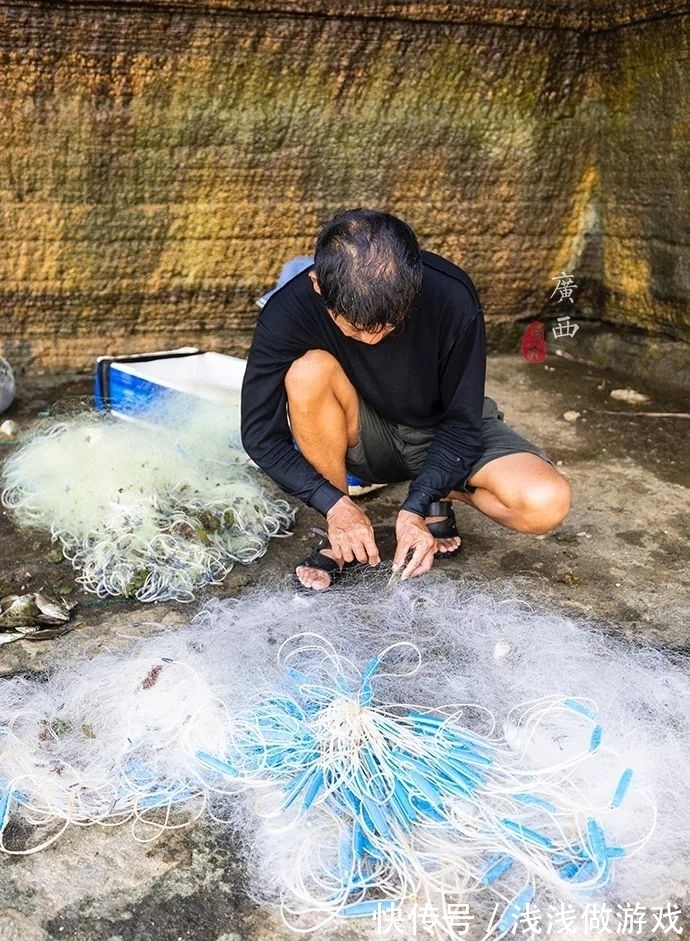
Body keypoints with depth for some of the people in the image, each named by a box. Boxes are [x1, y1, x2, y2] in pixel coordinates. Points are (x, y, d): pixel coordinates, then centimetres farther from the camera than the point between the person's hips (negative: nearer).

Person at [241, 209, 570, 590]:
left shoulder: (452, 297, -27)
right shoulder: (289, 311, -26)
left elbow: (462, 422, -18)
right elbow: (260, 433, -20)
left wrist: (415, 508, -28)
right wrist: (335, 505, -30)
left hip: (444, 432, 0)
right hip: (363, 440, 1)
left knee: (546, 503, -28)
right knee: (309, 370, -33)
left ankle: (438, 493, 3)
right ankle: (339, 536, -14)